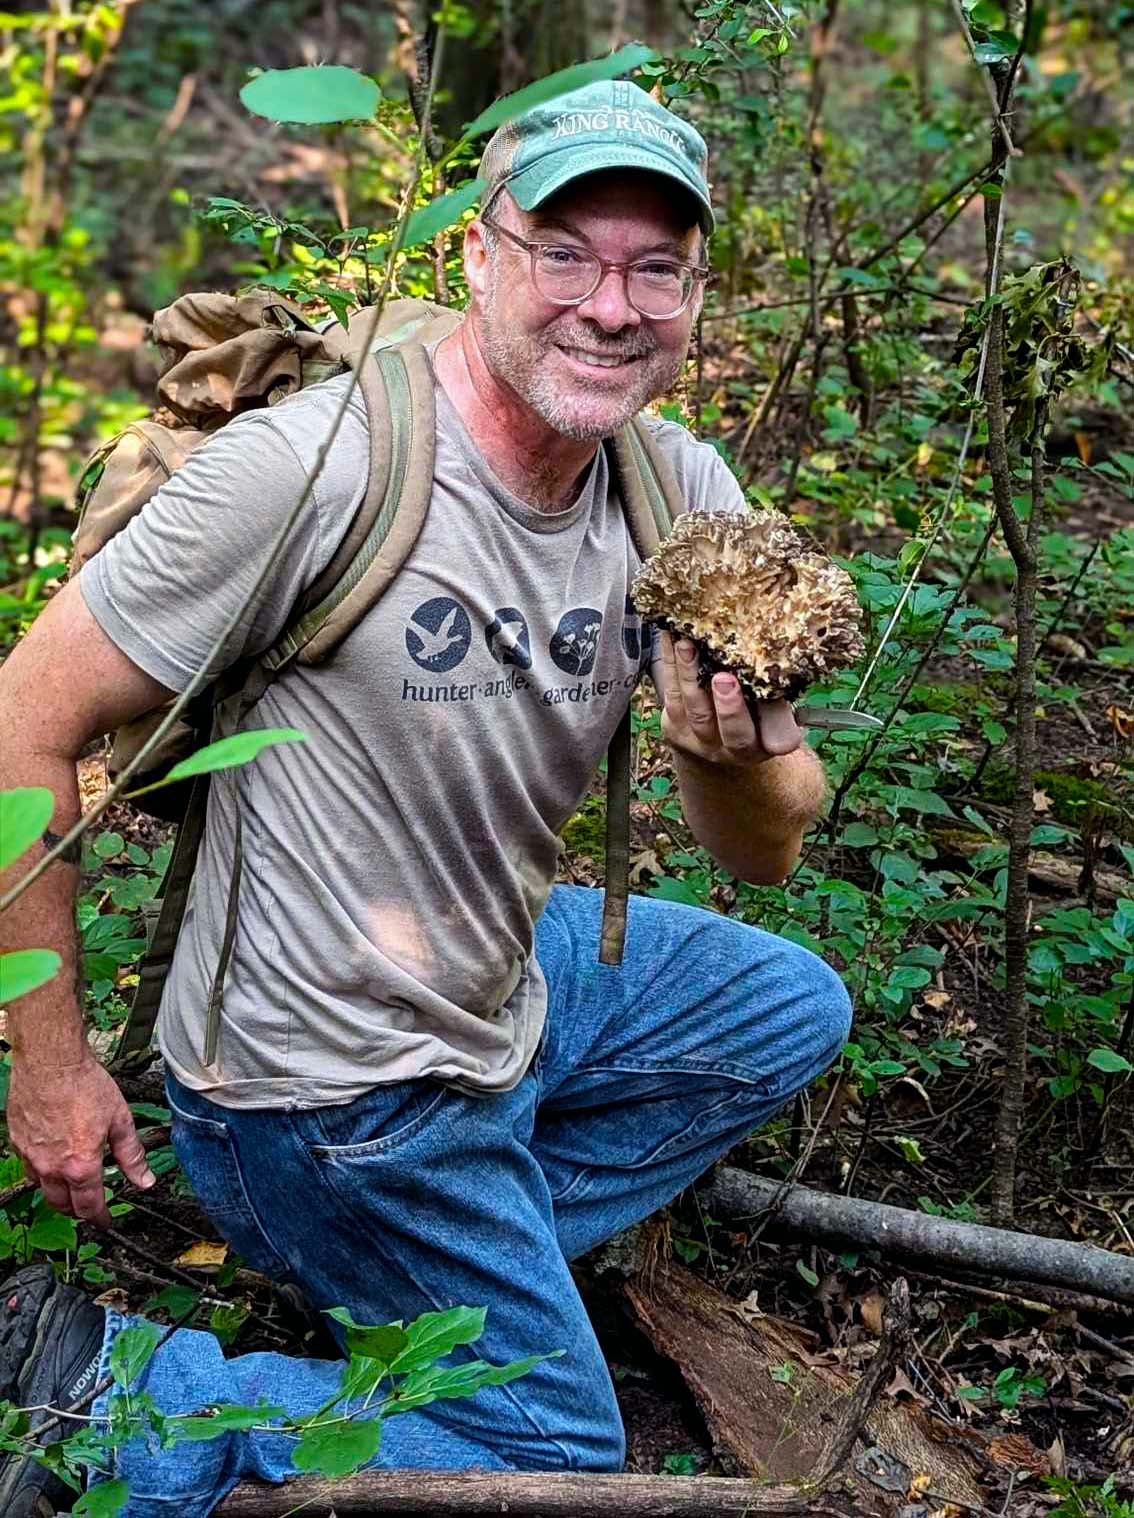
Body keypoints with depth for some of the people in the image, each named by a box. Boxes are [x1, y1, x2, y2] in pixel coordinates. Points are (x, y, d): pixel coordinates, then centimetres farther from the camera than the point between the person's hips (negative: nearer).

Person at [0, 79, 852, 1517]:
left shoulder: (683, 492, -6)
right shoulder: (312, 465, -27)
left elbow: (766, 852, -3)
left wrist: (733, 754, -27)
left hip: (509, 975, 7)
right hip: (333, 1086, -7)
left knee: (793, 1009, 19)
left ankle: (463, 1255, 18)